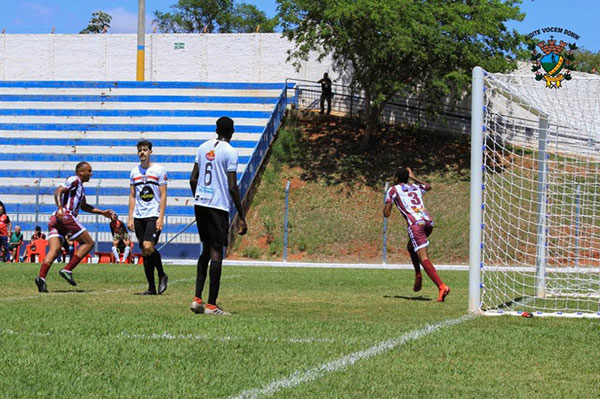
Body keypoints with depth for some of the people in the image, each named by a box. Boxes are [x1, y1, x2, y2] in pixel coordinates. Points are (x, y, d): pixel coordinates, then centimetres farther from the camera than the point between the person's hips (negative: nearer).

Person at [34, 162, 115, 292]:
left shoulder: (80, 187, 30)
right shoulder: (74, 180, 0)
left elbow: (84, 206, 41)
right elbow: (58, 191, -14)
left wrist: (103, 212, 39)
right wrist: (60, 208, -27)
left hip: (55, 218, 9)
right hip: (66, 216, -9)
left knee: (54, 250, -3)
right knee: (88, 243, 0)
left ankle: (41, 277, -22)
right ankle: (67, 270, -10)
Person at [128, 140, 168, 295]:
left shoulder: (159, 170, -1)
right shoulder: (134, 172, 12)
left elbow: (163, 195, -3)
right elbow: (132, 196, 15)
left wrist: (160, 218, -11)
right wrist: (130, 218, 8)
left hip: (153, 215, -5)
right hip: (139, 217, 5)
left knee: (148, 247, -20)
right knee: (144, 252, 3)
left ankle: (162, 275, 2)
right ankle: (151, 287, 9)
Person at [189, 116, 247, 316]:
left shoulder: (203, 147, 11)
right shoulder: (230, 152, -7)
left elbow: (193, 179, 13)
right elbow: (232, 187, -11)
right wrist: (241, 217, -8)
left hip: (200, 204, 6)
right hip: (219, 206, -6)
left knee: (206, 250, 16)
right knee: (216, 252, -4)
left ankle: (197, 299, 9)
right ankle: (211, 305, -5)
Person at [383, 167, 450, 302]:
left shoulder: (393, 190, 12)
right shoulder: (416, 188, 27)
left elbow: (386, 213, 6)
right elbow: (428, 186, 51)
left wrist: (388, 203, 27)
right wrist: (413, 177, 60)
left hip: (416, 223, -6)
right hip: (428, 221, 7)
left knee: (423, 258, -14)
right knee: (411, 247, 32)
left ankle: (442, 286, -30)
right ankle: (418, 276, 22)